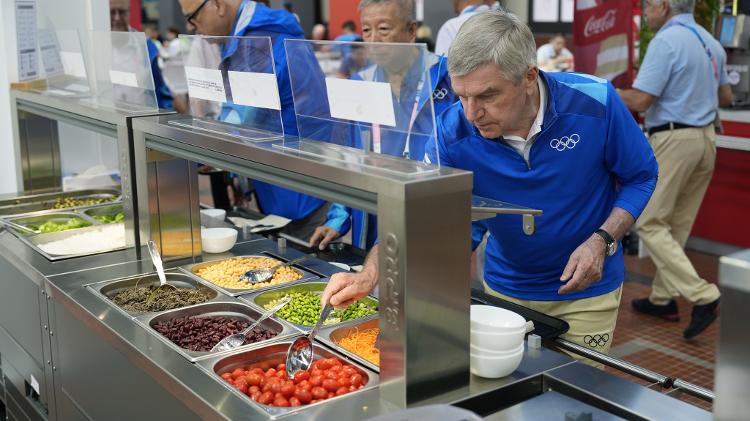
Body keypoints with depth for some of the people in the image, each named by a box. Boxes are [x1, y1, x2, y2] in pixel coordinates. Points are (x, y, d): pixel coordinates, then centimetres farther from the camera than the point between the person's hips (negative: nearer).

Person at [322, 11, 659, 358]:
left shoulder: (594, 103, -23)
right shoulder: (452, 133, -21)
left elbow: (641, 176, -9)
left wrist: (602, 240, -24)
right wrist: (369, 276, -37)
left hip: (586, 291, -1)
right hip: (505, 287, 2)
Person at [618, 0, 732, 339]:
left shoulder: (666, 41, -14)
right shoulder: (710, 42, 13)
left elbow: (640, 100, -18)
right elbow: (726, 97, 23)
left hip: (674, 139, -9)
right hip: (706, 137, 9)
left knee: (649, 223, -3)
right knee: (676, 225, 15)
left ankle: (702, 296, -10)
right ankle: (663, 298, 23)